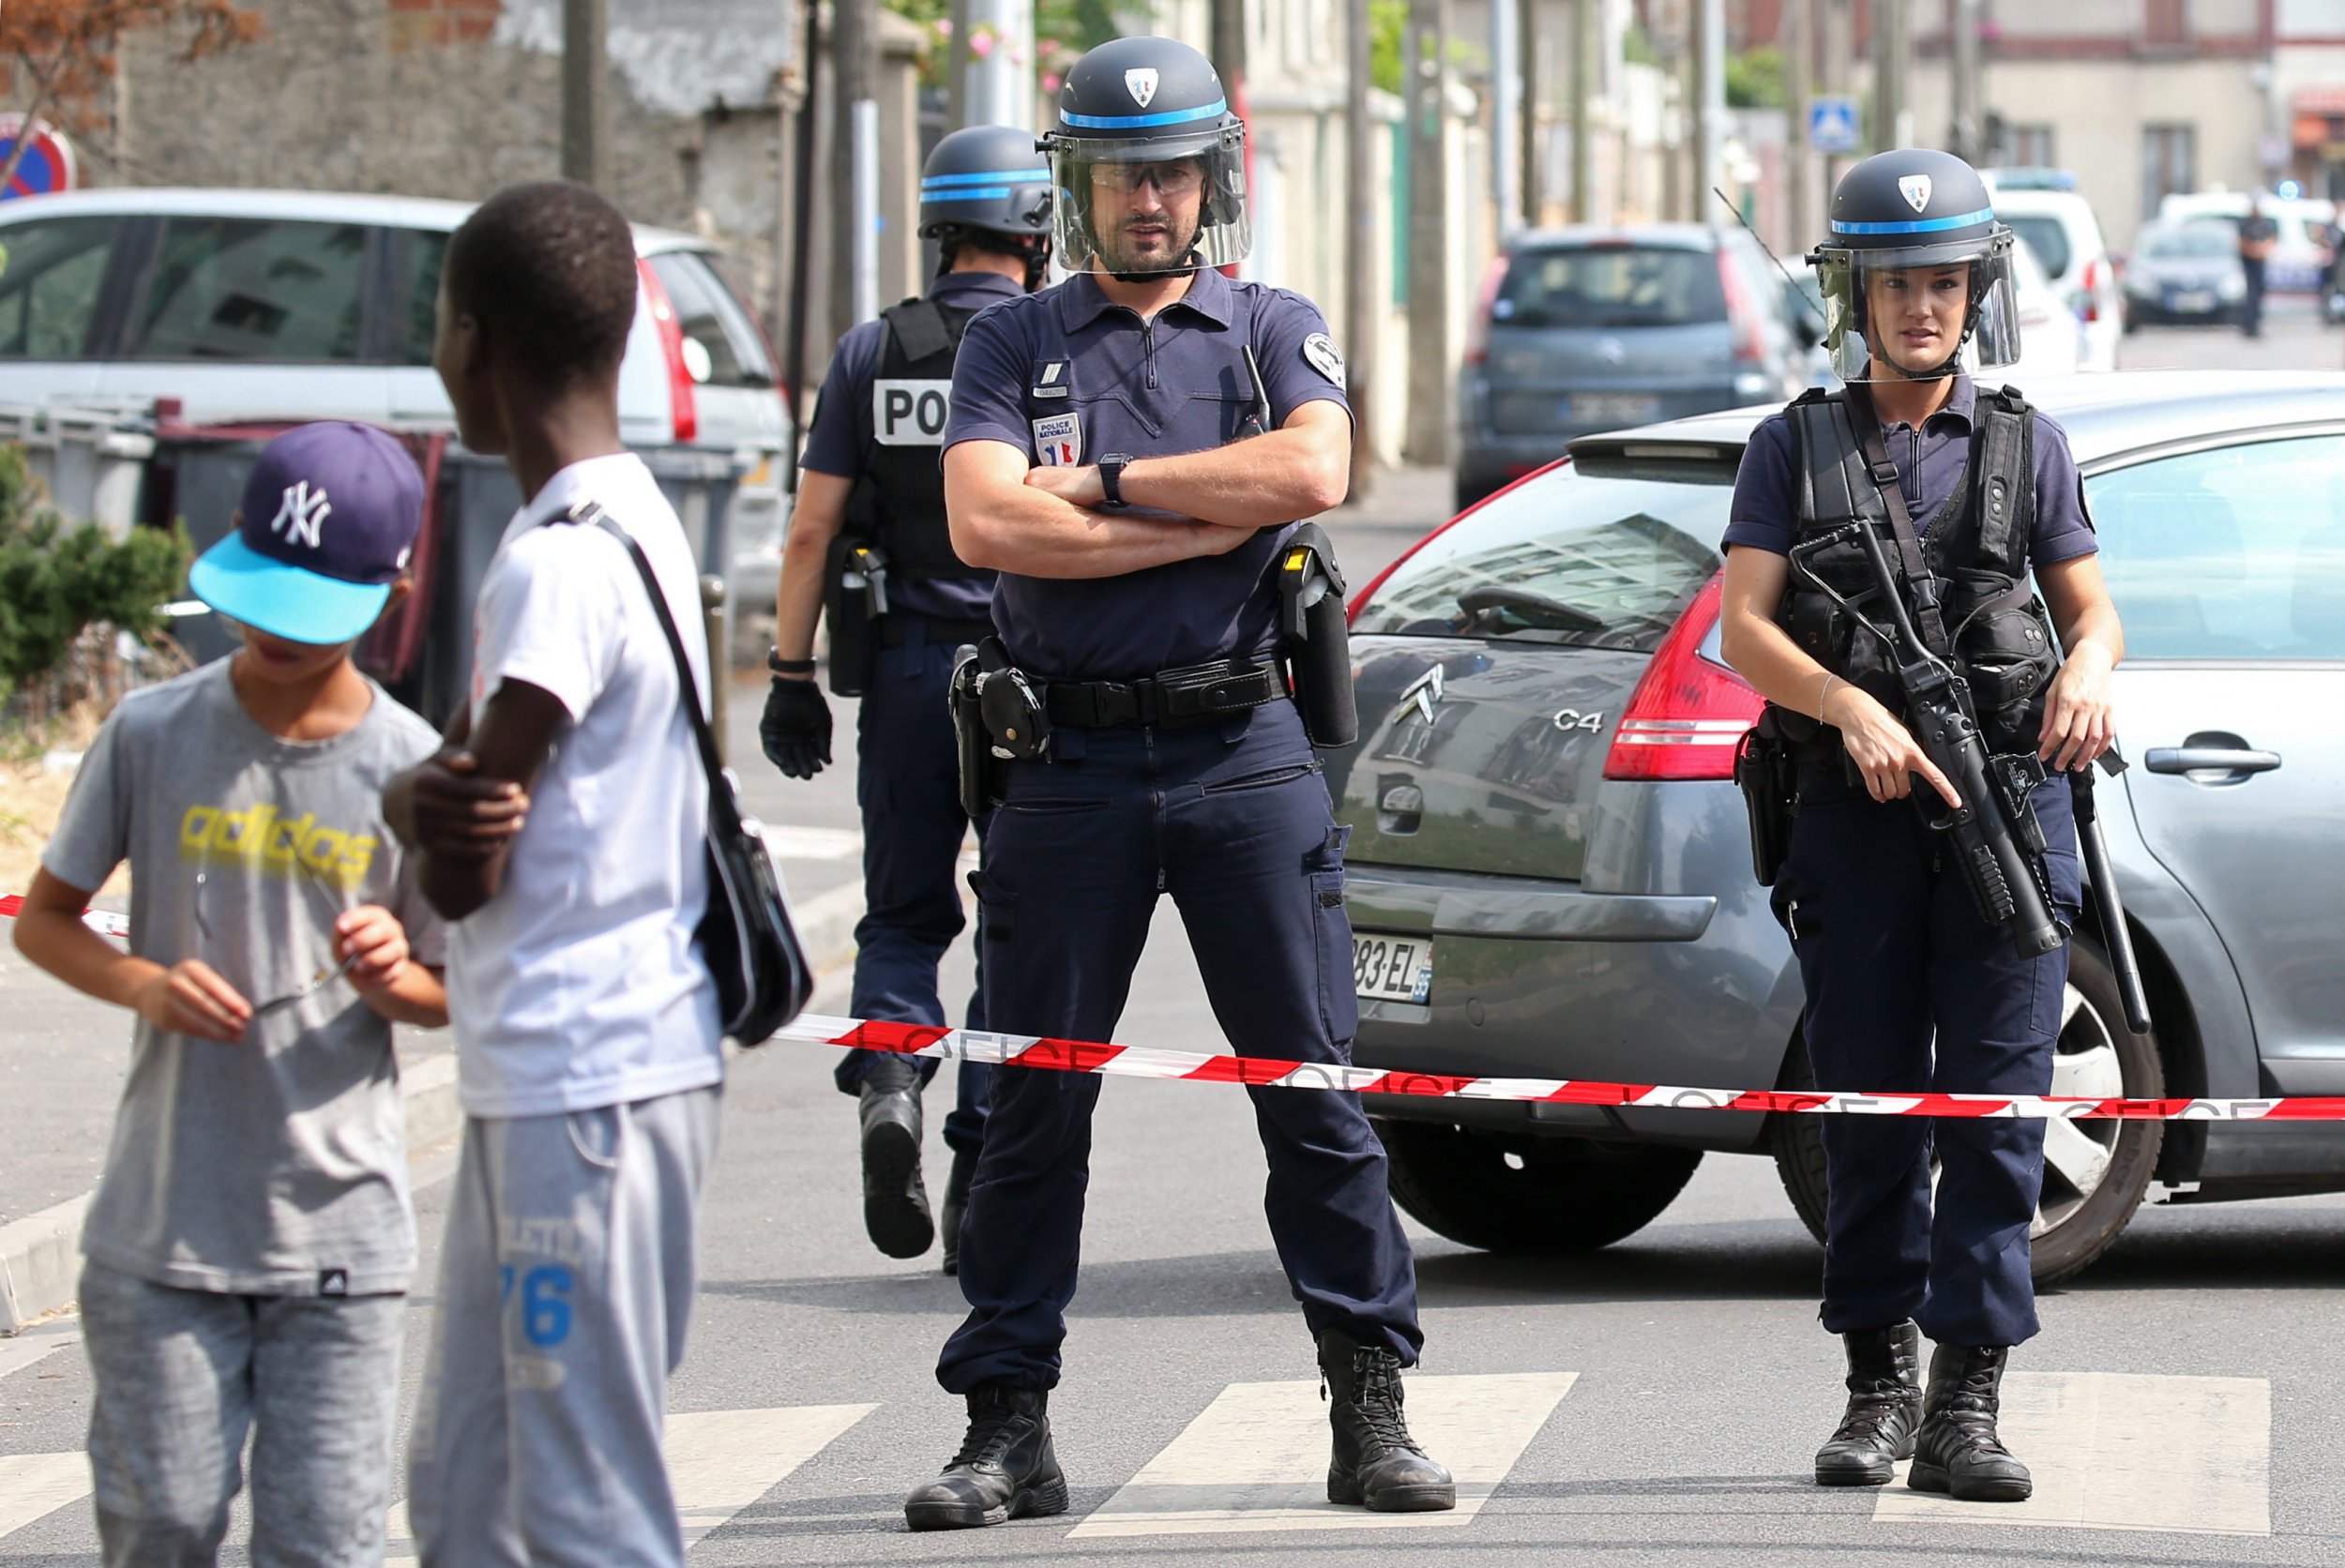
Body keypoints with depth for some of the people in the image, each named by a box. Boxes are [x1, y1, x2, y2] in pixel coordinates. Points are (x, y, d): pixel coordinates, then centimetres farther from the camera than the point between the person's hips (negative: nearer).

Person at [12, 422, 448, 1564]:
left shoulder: (414, 770, -2)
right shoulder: (153, 734, -1)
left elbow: (452, 998, 7)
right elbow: (43, 919, 9)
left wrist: (395, 979, -17)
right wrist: (145, 985, -12)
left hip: (341, 1236, 0)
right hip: (162, 1225, 0)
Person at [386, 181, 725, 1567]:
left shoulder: (559, 568, -17)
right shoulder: (633, 522, 14)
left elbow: (463, 876, -16)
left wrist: (428, 808, 5)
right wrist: (429, 796, -10)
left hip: (589, 1085, -10)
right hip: (539, 1078, 10)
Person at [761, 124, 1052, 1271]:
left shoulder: (871, 355, 2)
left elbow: (814, 531, 1)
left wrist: (790, 678, 6)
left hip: (904, 665, 2)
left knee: (902, 914, 14)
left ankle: (888, 1083, -13)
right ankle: (982, 1179, 3)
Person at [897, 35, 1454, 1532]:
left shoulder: (1275, 329, 8)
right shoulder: (1015, 344, 8)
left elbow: (1312, 470, -12)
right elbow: (986, 523, -8)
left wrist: (1106, 483, -10)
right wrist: (1206, 522, -9)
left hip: (1244, 751, 0)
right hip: (1070, 765, 0)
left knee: (1314, 1088, 0)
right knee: (1035, 1102, 2)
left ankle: (1374, 1410, 4)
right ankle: (1009, 1426, 8)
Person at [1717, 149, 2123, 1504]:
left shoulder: (2026, 446, 13)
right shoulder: (1798, 447, 9)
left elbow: (2092, 607, 13)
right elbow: (1744, 627, 0)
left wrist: (2089, 668, -12)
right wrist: (1853, 708, -18)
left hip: (2009, 803, 0)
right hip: (1858, 817, 0)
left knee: (1996, 1102, -7)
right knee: (1868, 1108, 4)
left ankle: (1968, 1394, -7)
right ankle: (1881, 1379, 15)